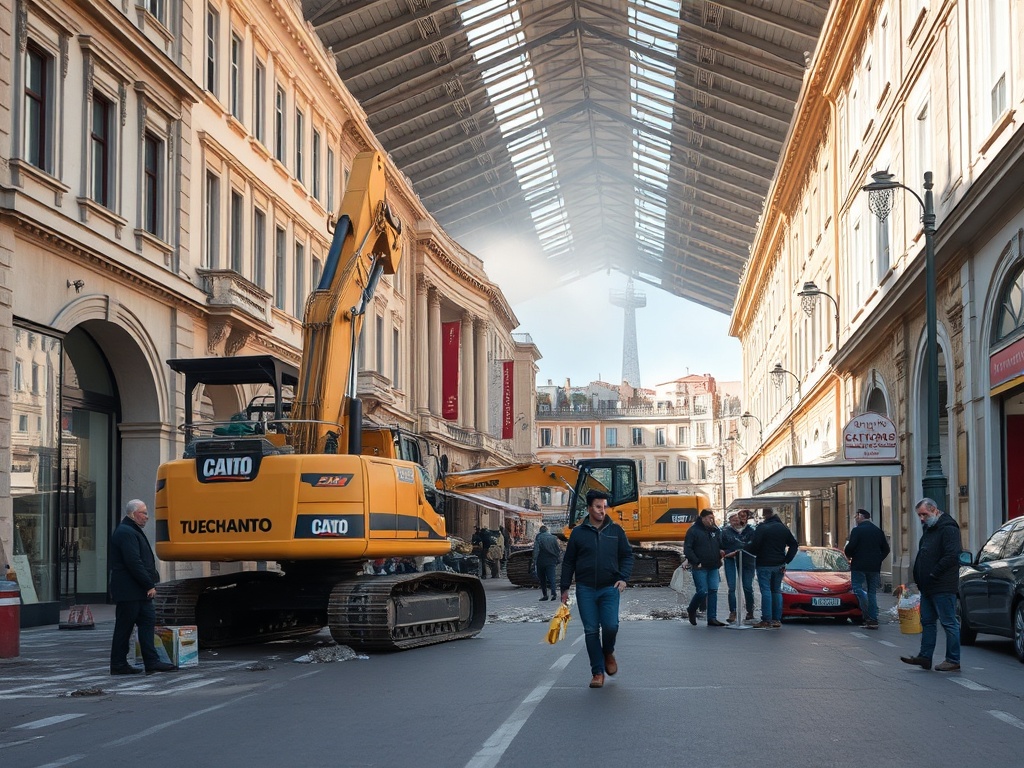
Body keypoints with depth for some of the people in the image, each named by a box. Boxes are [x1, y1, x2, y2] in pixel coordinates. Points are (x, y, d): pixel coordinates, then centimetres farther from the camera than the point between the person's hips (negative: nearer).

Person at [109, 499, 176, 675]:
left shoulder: (133, 532, 20)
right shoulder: (126, 533, -15)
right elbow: (134, 563, -22)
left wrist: (150, 584, 13)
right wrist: (149, 585, -19)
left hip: (138, 590, 10)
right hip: (128, 590, -10)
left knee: (148, 621, 5)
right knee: (124, 626, -2)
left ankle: (151, 662, 4)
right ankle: (118, 664, 5)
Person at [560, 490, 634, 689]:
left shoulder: (616, 531, 6)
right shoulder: (578, 533, 4)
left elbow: (627, 556, 9)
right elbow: (568, 562, 9)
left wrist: (623, 578, -6)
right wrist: (564, 588, 7)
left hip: (609, 588, 0)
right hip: (585, 589, 0)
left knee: (611, 626, -13)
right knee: (591, 631, 0)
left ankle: (608, 652, 19)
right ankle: (597, 672, 9)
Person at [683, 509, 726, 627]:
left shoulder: (716, 530, 11)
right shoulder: (693, 531, -6)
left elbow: (721, 545, 24)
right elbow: (687, 549, -8)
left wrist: (721, 552, 2)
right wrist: (696, 562, -13)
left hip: (713, 567, 5)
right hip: (700, 568, -5)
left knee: (713, 591, 1)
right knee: (702, 591, -9)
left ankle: (712, 618, 6)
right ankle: (691, 610, 18)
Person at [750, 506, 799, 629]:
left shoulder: (761, 528, -10)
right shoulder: (783, 528, 10)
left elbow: (754, 546, -18)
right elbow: (794, 545, 10)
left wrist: (756, 554, 4)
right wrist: (786, 560, 7)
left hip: (764, 565, -6)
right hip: (779, 565, 6)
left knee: (766, 591, -6)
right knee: (777, 591, 11)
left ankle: (767, 620, -9)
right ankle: (777, 620, 11)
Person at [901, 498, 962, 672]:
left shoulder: (948, 529, -13)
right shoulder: (929, 529, 19)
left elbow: (951, 557, -21)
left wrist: (932, 575, -18)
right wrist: (919, 578, 14)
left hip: (943, 588, -10)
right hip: (927, 587, 10)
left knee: (949, 623, -4)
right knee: (927, 622, 11)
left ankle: (953, 660, 1)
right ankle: (924, 657, 15)